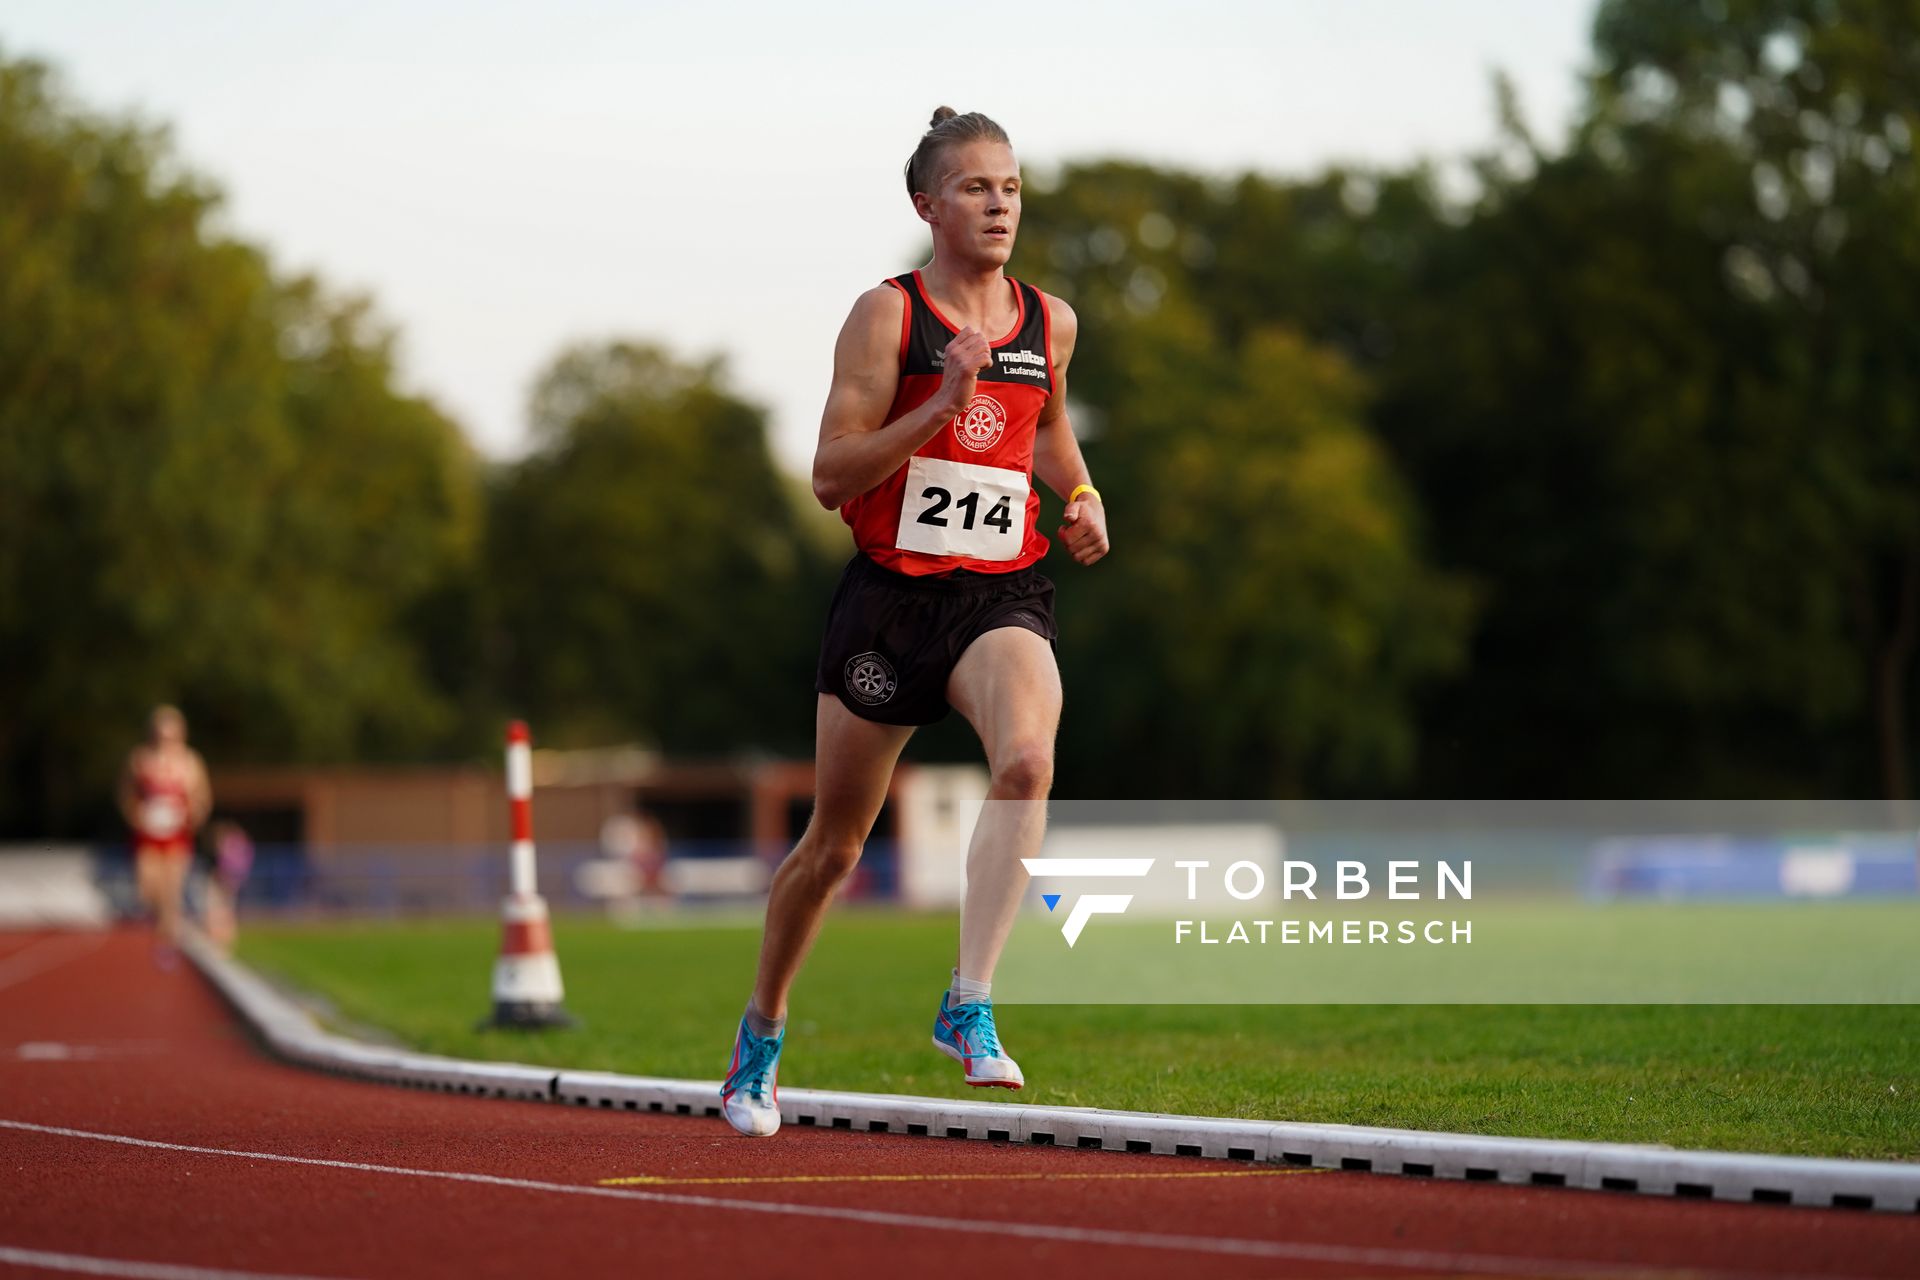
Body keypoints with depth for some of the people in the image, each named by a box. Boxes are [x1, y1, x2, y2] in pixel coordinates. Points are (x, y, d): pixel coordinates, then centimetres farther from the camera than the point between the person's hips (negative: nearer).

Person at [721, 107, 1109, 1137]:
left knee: (1027, 760, -31)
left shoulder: (1050, 321, 9)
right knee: (834, 840, 10)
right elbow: (830, 476, -10)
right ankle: (761, 1033, 33)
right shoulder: (887, 314, -5)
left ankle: (969, 1007, -28)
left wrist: (1081, 497, 11)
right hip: (889, 593, -2)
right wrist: (943, 404, -20)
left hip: (1001, 595, 2)